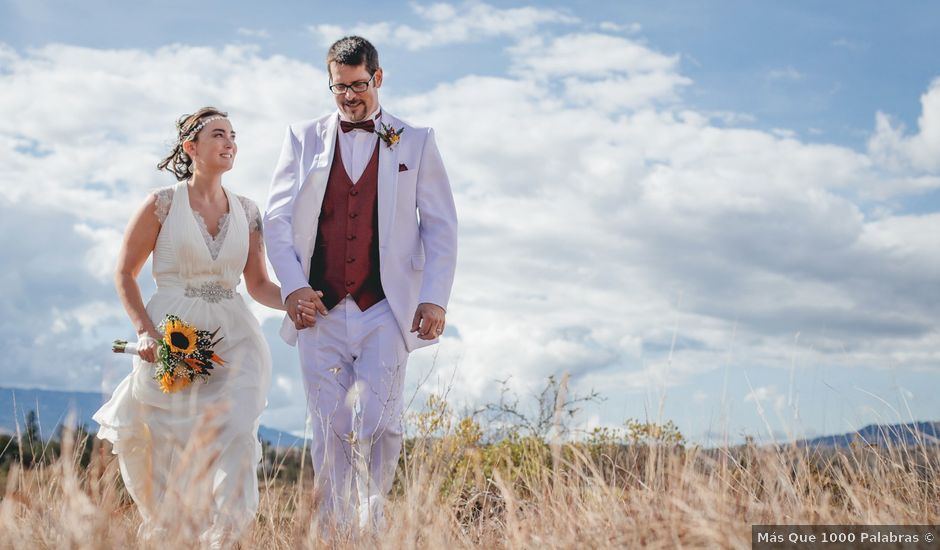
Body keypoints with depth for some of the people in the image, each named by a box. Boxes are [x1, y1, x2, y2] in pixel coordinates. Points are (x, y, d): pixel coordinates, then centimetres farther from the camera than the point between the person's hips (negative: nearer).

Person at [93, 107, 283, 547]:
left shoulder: (246, 212, 9)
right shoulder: (162, 204, -1)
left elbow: (259, 285, 10)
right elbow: (124, 273, 4)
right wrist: (144, 330, -8)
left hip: (233, 338, 2)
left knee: (233, 436, -16)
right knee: (165, 449, 5)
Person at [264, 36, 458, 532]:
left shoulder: (415, 142, 10)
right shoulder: (303, 138, 13)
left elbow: (441, 226, 7)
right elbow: (276, 218, 8)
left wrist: (435, 298, -4)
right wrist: (292, 286, -6)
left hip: (386, 310, -1)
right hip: (319, 310, 1)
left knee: (377, 423, -11)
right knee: (331, 430, 1)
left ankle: (370, 524, 7)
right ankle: (332, 532, 11)